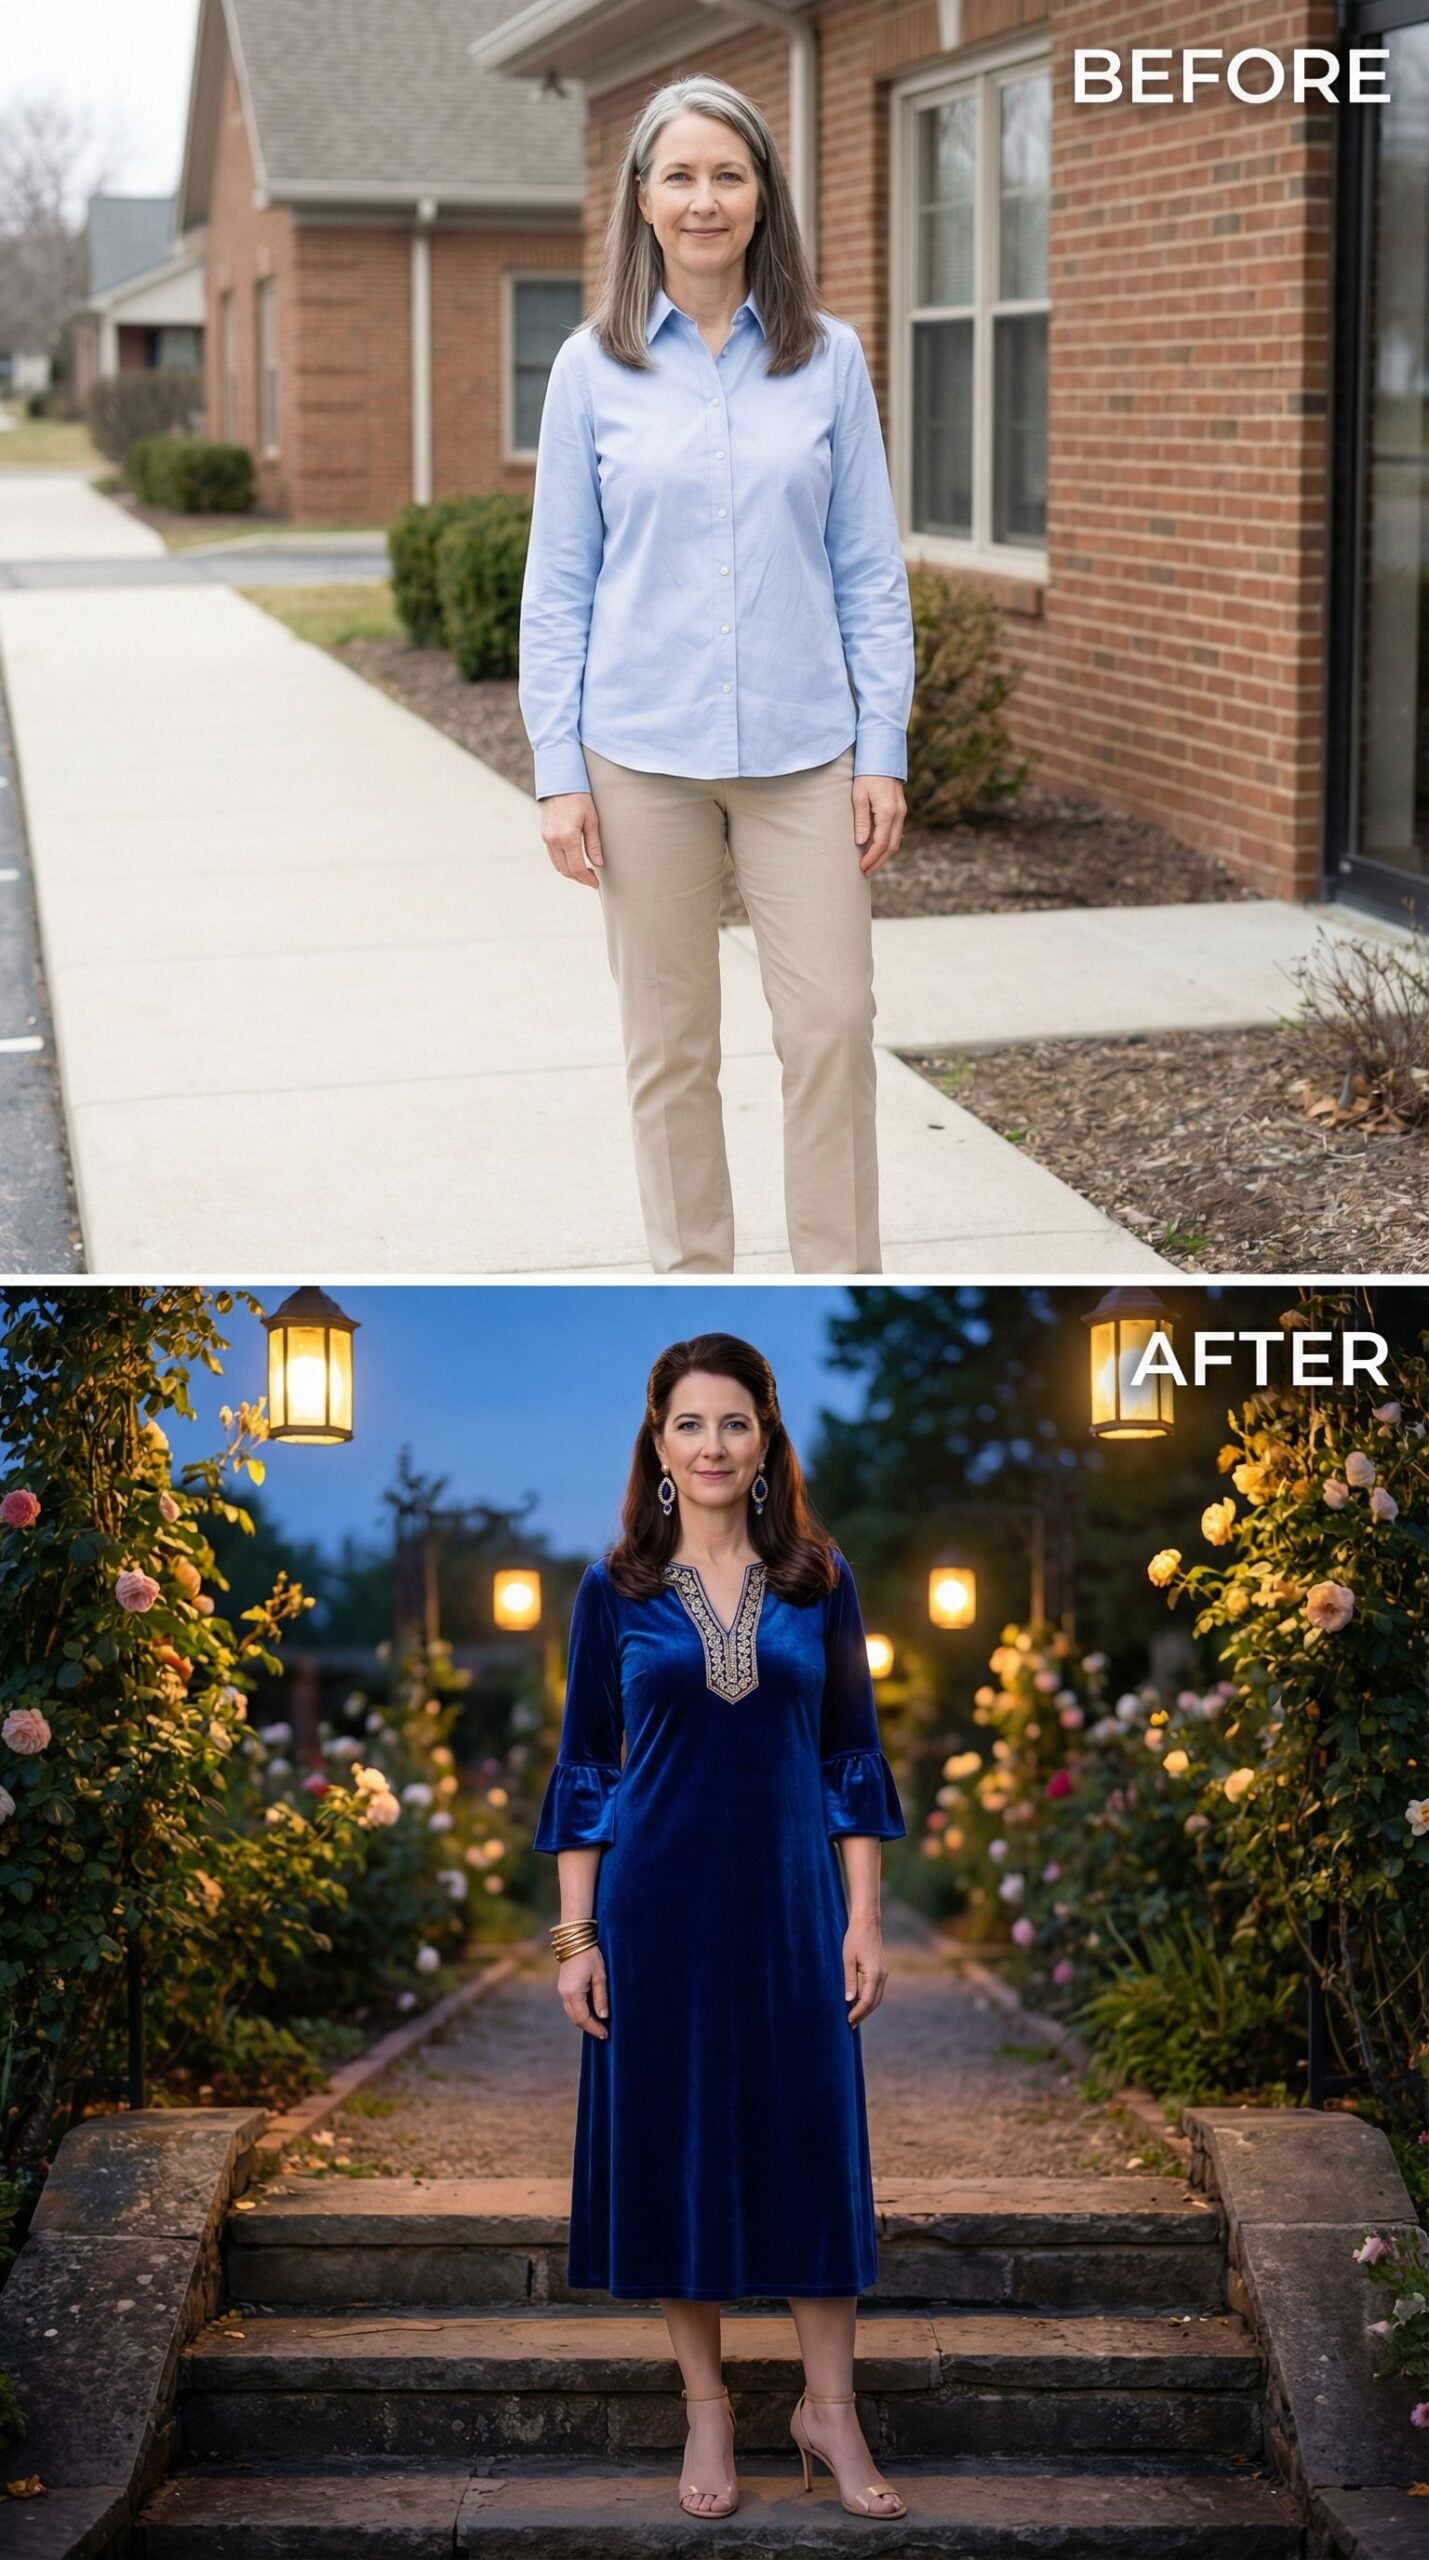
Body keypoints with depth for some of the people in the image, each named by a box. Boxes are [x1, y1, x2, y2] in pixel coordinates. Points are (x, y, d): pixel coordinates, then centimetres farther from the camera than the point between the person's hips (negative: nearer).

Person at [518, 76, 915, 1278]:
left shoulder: (827, 359, 3)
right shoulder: (593, 368, 2)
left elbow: (871, 571, 5)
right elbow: (559, 586, 3)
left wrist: (885, 750, -1)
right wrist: (558, 772, -2)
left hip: (801, 750, 0)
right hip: (644, 755, 0)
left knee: (833, 1022, -4)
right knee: (671, 1043, 7)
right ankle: (694, 1282, 20)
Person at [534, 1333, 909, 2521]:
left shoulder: (818, 1580, 2)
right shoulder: (616, 1590, 0)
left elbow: (851, 1755, 5)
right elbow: (584, 1771, 2)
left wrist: (865, 1920, -1)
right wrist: (576, 1938, -2)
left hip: (790, 1895, 1)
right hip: (658, 1904, 0)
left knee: (814, 2140, 2)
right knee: (673, 2144, 5)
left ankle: (830, 2406, 16)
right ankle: (706, 2404, 19)